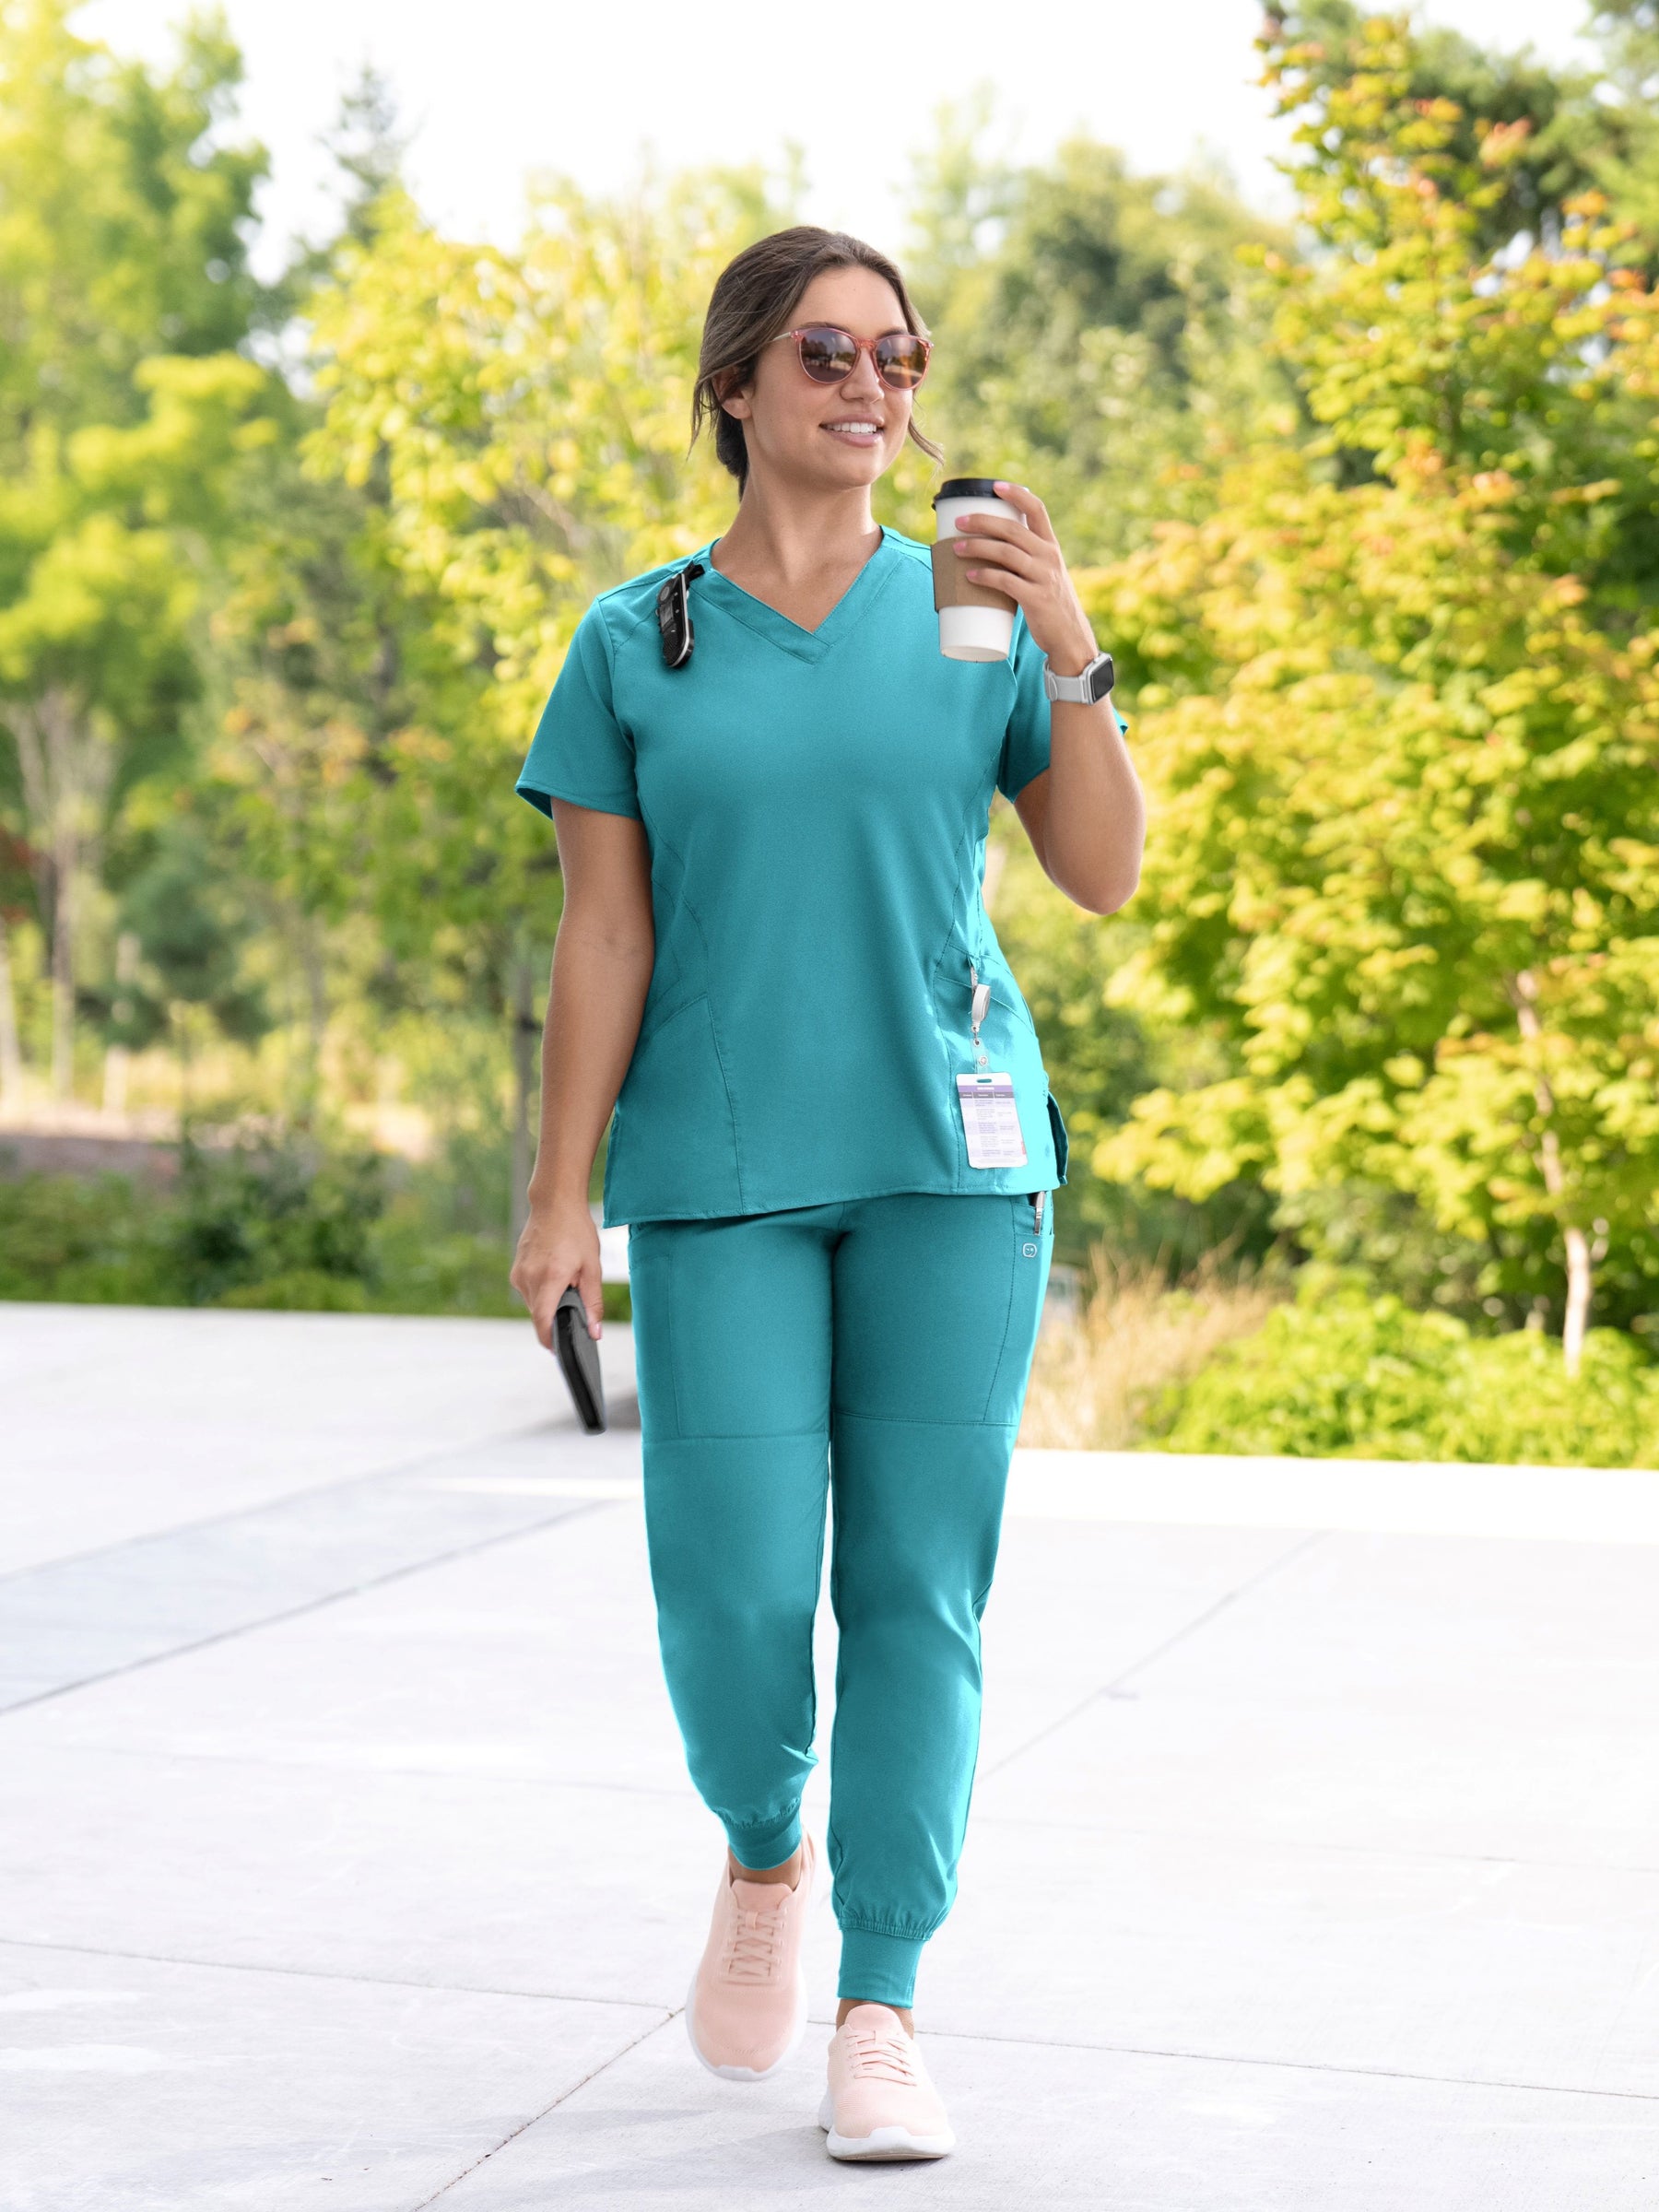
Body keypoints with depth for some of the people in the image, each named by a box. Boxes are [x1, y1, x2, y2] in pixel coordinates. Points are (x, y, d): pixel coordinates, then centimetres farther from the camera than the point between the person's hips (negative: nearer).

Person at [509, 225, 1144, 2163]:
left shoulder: (970, 612, 7)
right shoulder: (637, 641, 4)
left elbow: (1101, 873, 3)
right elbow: (603, 937, 3)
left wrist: (1075, 660, -11)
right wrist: (559, 1195, -2)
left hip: (951, 1159, 1)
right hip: (723, 1171, -1)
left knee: (920, 1585, 0)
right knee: (736, 1584, -6)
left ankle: (881, 2008, 12)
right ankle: (762, 1855, 27)